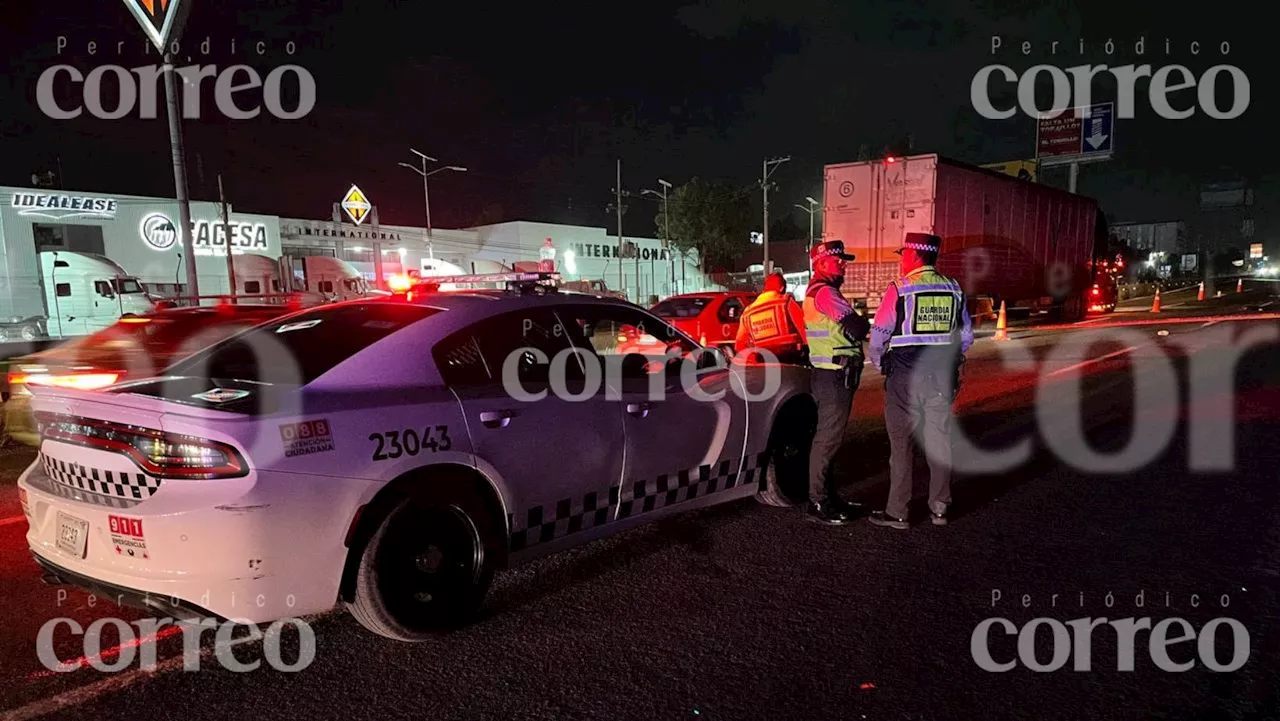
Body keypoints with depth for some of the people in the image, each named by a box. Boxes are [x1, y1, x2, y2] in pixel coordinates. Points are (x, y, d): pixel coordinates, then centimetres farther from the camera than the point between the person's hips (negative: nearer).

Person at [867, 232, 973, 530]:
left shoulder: (899, 289, -10)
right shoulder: (954, 289, 6)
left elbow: (879, 334, -8)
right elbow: (967, 335, 11)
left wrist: (879, 362, 9)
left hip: (905, 375, -4)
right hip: (943, 377, 5)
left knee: (901, 443, 2)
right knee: (939, 439, 14)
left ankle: (897, 513, 7)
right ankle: (939, 507, 23)